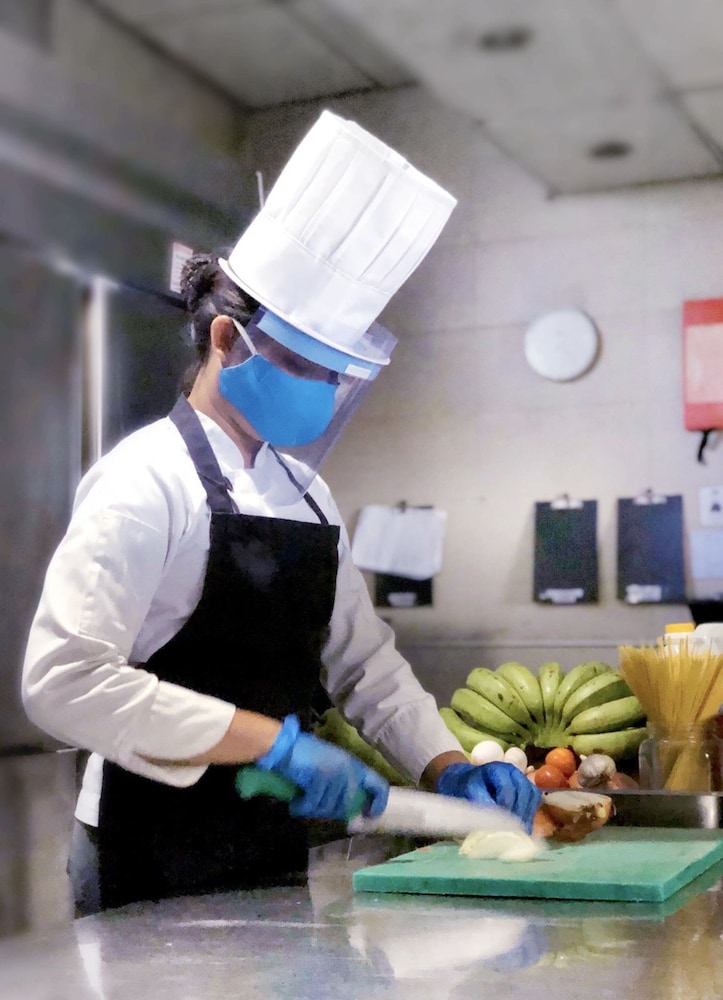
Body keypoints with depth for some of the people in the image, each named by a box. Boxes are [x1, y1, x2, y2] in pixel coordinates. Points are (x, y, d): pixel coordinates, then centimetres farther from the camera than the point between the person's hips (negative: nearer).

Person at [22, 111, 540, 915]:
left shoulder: (304, 489, 9)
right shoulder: (149, 480, -16)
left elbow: (361, 658, 15)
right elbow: (64, 680, -26)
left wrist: (445, 767, 1)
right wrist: (275, 742, -25)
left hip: (275, 857, 7)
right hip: (156, 872, -7)